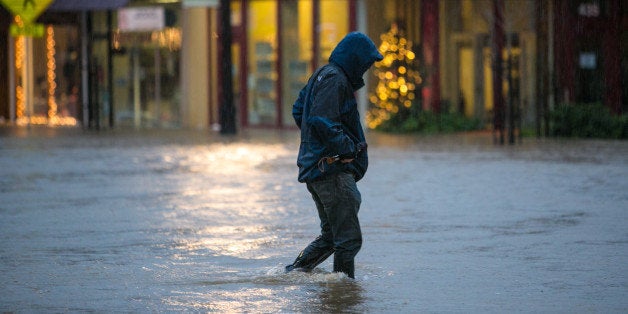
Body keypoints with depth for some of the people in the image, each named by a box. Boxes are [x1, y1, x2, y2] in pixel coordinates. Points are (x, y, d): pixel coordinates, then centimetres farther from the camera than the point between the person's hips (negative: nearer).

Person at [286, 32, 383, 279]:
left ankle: (295, 270, 15)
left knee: (330, 235, 17)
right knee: (349, 238, -6)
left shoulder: (322, 75, 17)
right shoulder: (335, 80, -15)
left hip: (314, 166, 11)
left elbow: (298, 111, 27)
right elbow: (322, 122, -26)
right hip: (331, 169, -11)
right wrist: (349, 147, -18)